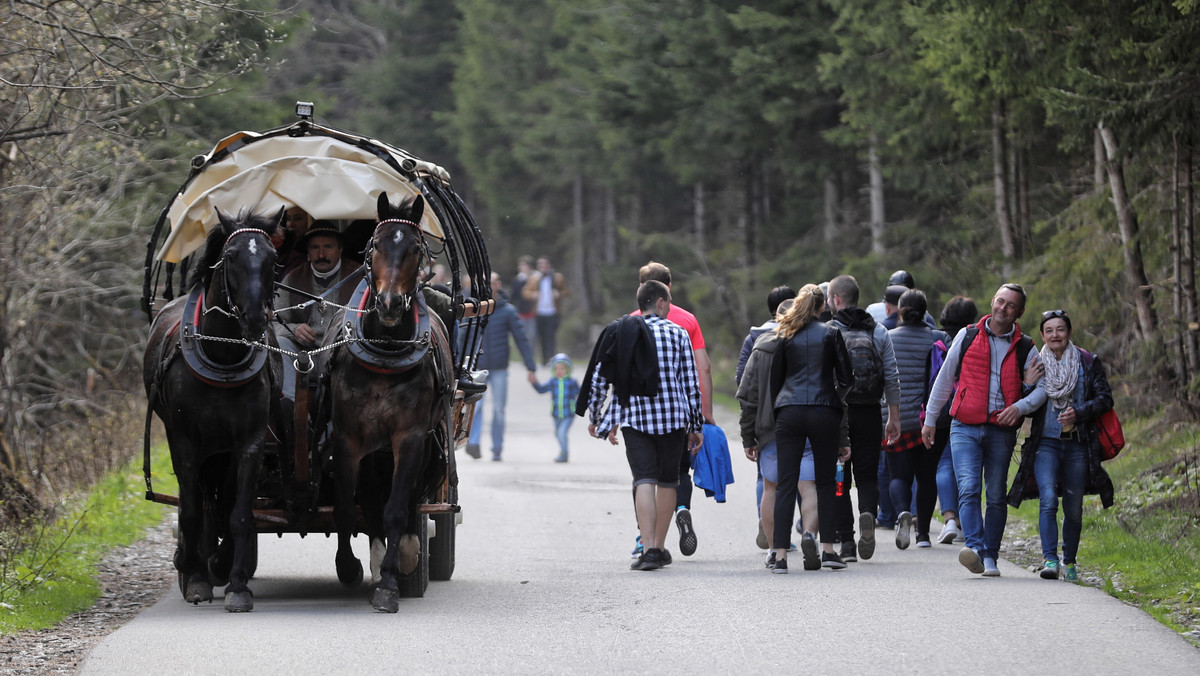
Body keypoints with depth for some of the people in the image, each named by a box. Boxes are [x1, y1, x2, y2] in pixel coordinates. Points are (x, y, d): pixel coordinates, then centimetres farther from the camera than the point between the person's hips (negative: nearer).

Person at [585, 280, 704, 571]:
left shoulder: (618, 333, 6)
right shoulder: (677, 333, 2)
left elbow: (598, 378, 7)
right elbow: (691, 383, 1)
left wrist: (594, 418, 19)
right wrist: (696, 426, 7)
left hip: (634, 417, 0)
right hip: (673, 417, 0)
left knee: (644, 481, -5)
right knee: (667, 481, 14)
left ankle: (649, 549, -20)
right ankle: (660, 548, 20)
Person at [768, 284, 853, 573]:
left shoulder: (785, 336, 7)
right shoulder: (831, 334, 2)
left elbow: (775, 379, 8)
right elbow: (846, 378, 1)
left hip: (789, 413, 1)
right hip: (824, 413, -1)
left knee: (785, 484, 0)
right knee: (826, 482, 10)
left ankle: (780, 555, -8)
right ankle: (828, 549, 6)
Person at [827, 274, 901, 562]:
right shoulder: (879, 332, 6)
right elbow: (892, 378, 5)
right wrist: (894, 417, 10)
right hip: (869, 414, 2)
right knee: (867, 475, 10)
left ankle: (846, 543, 0)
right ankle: (868, 513, -21)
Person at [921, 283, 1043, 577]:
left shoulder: (1025, 349, 8)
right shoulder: (967, 336, 7)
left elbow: (1042, 389, 4)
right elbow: (945, 378, 14)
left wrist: (1020, 407, -16)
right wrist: (930, 419, 14)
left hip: (1001, 431, 1)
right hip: (965, 428, -1)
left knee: (996, 496, 5)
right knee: (969, 489, -17)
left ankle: (990, 557, 12)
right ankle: (975, 548, -31)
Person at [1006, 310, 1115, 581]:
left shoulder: (1088, 363, 5)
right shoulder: (1035, 365, 7)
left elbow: (1105, 398, 1)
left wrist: (1079, 413, -14)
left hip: (1078, 445, 1)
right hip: (1046, 444, -1)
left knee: (1073, 509, 6)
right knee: (1048, 500, -19)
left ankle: (1069, 561, 24)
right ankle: (1049, 559, -23)